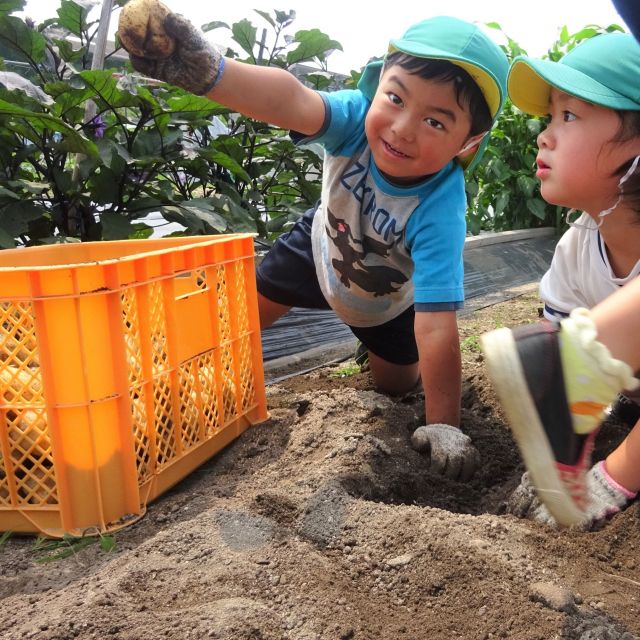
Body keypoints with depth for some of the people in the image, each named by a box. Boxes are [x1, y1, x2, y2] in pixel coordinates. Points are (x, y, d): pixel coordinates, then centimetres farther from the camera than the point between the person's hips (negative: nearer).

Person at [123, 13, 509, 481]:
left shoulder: (439, 211, -43)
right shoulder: (357, 117, -38)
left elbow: (437, 324, -44)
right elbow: (290, 100, -59)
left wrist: (444, 426, -43)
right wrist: (207, 71, -78)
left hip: (385, 296, -1)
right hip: (323, 244, 2)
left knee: (396, 384, 12)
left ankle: (375, 337, 43)